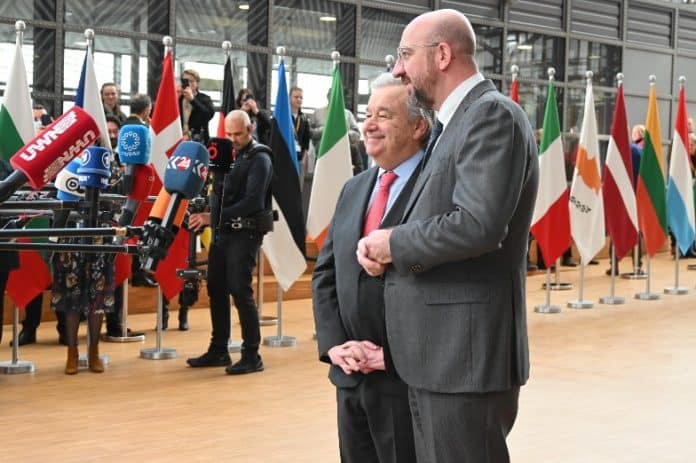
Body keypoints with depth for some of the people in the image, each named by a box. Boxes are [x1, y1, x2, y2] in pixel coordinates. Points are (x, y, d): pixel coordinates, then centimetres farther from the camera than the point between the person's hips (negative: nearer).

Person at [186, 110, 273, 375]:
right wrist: (209, 218, -2)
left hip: (245, 233, -8)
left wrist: (213, 217, -18)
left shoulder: (259, 159, -8)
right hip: (222, 231, 8)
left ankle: (252, 356, -1)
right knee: (216, 289, 10)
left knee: (240, 291, -9)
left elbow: (253, 201, -18)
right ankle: (218, 350, 20)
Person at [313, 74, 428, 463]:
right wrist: (334, 343, 0)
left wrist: (392, 354, -16)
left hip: (407, 377, -7)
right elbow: (325, 274, 13)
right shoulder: (353, 190, 13)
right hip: (351, 377, 7)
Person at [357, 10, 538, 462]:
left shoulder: (492, 113, -13)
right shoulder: (453, 123, 17)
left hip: (466, 353, -10)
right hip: (440, 353, 10)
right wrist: (379, 247, 0)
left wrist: (395, 243, -11)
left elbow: (478, 224, -25)